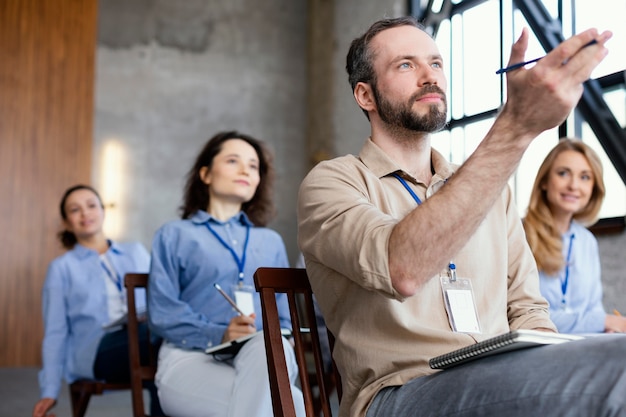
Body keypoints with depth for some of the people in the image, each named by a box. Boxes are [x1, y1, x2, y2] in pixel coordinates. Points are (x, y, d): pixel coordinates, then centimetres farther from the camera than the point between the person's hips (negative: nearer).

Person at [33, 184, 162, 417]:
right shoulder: (62, 267, 19)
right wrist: (49, 392, 4)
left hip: (144, 337, 3)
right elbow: (55, 333, 14)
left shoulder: (136, 252, 26)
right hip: (94, 350, -3)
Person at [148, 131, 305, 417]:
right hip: (192, 357, -4)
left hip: (264, 356, 4)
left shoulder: (271, 242, 28)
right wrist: (218, 335, -17)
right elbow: (162, 312, 2)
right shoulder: (174, 235, 16)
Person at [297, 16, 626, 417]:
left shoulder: (493, 188, 20)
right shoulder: (331, 182, 0)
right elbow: (402, 269, -21)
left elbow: (527, 307, 15)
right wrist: (516, 126, -25)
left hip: (503, 384, 6)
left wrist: (547, 367, -10)